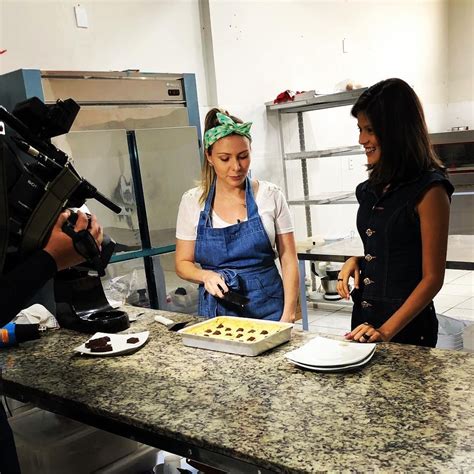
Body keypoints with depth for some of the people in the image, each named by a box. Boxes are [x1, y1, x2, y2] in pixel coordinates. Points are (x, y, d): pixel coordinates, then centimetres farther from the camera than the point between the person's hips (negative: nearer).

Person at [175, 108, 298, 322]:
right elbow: (183, 263, 4)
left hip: (268, 309, 0)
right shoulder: (192, 202, -3)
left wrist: (288, 316, -10)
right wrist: (205, 275, -17)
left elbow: (288, 260, -2)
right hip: (216, 311, 1)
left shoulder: (271, 196, -5)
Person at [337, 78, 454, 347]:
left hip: (406, 326, -6)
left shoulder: (429, 190, -14)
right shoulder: (372, 188, 5)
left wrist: (386, 330, -19)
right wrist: (355, 262, -2)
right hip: (364, 315, 6)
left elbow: (432, 278, -14)